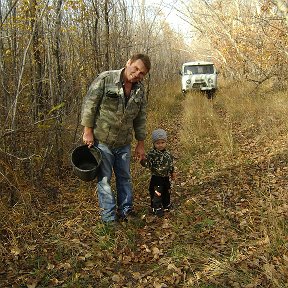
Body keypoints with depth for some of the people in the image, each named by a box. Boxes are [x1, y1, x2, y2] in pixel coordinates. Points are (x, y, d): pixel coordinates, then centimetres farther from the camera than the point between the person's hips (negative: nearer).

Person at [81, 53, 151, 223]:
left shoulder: (140, 90, 2)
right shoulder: (105, 79, -14)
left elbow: (141, 119, 9)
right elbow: (89, 104, -12)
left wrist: (141, 144, 12)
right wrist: (88, 131, -13)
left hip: (124, 144, 5)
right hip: (102, 140, -5)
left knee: (125, 178, 16)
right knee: (104, 179, 5)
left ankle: (126, 211, 33)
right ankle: (109, 218, 17)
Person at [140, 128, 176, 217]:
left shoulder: (168, 154, 1)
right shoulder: (151, 154, -18)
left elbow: (171, 164, 14)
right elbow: (147, 164, -23)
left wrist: (172, 172, 21)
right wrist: (143, 161, -44)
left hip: (166, 178, 6)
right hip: (156, 178, -6)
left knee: (166, 192, 21)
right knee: (156, 194, -2)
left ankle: (166, 205, 41)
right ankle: (157, 208, 14)